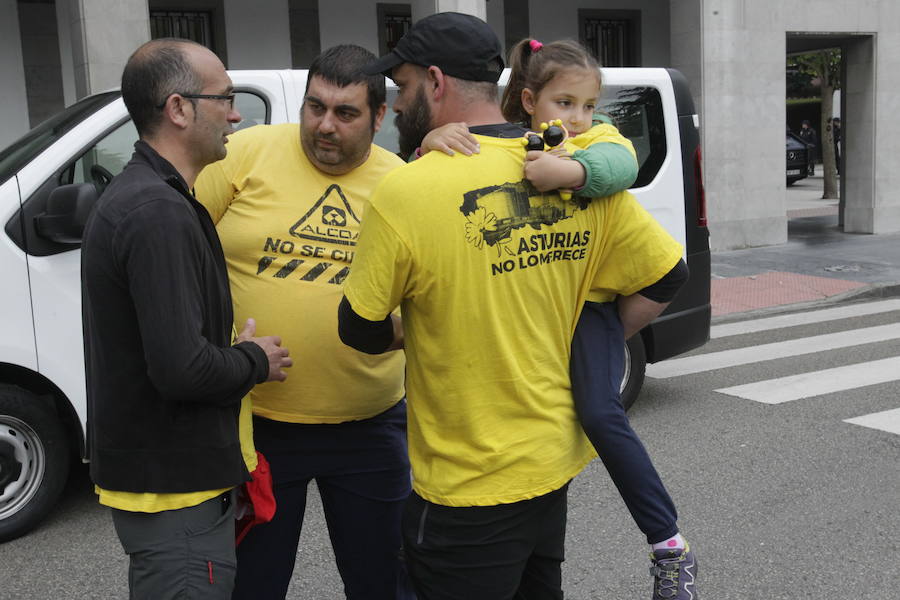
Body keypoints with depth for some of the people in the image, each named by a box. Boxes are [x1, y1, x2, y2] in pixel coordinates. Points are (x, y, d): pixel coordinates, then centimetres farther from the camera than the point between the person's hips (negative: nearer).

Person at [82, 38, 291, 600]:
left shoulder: (135, 194, 10)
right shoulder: (160, 212, -23)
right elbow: (181, 368, -29)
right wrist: (256, 360, -12)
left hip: (166, 468, 10)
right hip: (177, 490, -10)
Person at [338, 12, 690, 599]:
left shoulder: (406, 192, -19)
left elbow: (361, 331, -10)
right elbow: (664, 274, 3)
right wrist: (580, 351, 9)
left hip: (467, 488, -6)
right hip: (556, 462, 6)